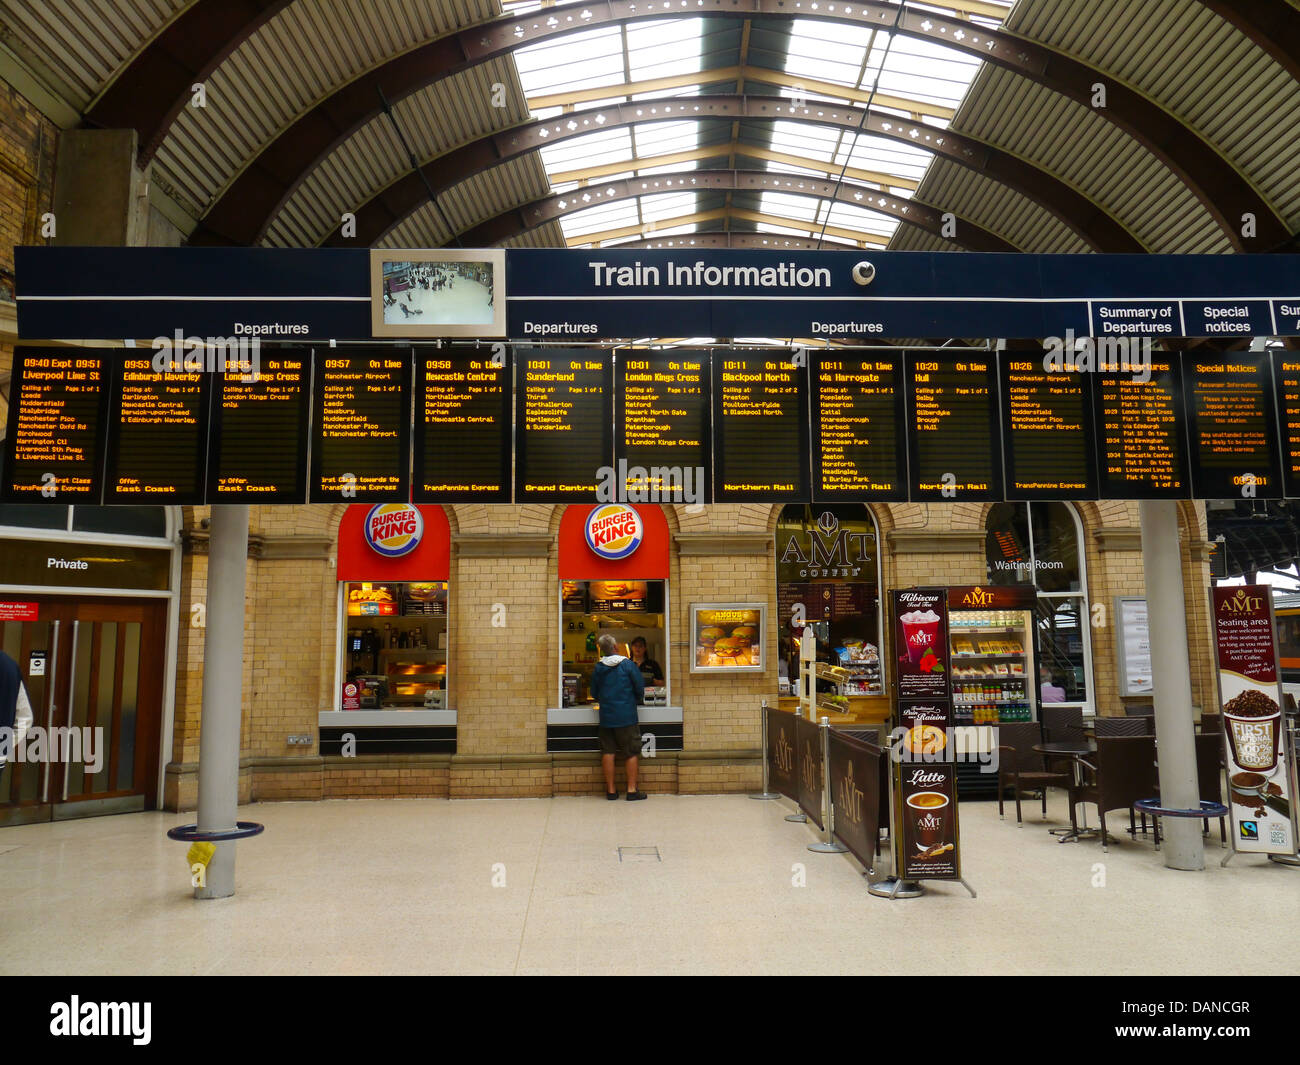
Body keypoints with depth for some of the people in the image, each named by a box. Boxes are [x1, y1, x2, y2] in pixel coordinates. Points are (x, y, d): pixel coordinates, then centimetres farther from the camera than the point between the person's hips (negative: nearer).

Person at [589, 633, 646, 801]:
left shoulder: (598, 668, 1)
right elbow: (640, 688, -5)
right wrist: (635, 701, 13)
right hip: (627, 716, -3)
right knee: (632, 753, 5)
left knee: (608, 752, 8)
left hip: (606, 716, 3)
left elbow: (594, 694, 9)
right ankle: (632, 790, 4)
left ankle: (611, 790, 11)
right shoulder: (627, 664, -8)